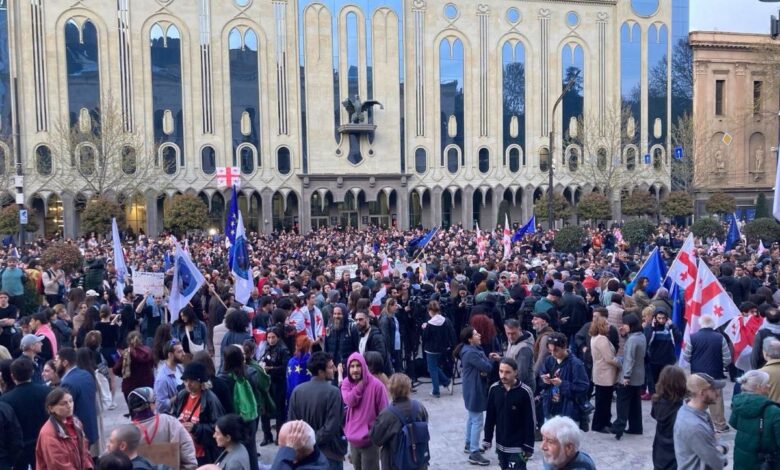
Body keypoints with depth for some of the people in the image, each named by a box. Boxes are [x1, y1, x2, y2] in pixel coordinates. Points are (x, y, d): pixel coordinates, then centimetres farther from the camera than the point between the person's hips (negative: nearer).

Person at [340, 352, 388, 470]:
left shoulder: (375, 384, -15)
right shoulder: (346, 383, 1)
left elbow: (383, 412, -9)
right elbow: (349, 401, -17)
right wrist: (360, 384, -20)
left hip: (369, 438, -5)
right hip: (353, 437, 5)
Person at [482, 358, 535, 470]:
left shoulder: (525, 392, -17)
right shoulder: (494, 389, -4)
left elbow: (530, 422, -11)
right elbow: (490, 417, 6)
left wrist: (528, 447, -10)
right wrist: (487, 439, 7)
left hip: (518, 447, -5)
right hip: (501, 445, 5)